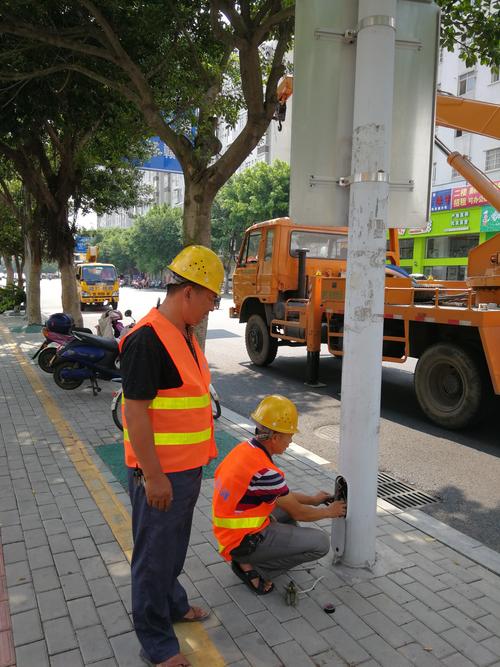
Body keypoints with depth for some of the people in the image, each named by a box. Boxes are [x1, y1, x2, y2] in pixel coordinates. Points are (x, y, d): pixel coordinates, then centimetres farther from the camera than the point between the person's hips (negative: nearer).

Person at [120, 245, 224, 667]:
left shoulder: (184, 335, 7)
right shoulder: (147, 339, -24)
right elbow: (135, 413, -24)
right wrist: (153, 476, -21)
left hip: (188, 467, 9)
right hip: (160, 474, -9)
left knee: (174, 547, 26)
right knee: (154, 556, 8)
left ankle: (172, 604, 46)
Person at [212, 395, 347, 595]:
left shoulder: (245, 449, 0)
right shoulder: (265, 472, -28)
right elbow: (299, 514, -11)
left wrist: (312, 499, 21)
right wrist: (329, 512, 7)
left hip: (229, 532, 9)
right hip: (245, 543, -9)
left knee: (287, 504, 24)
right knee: (320, 543, -8)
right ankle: (252, 567, -2)